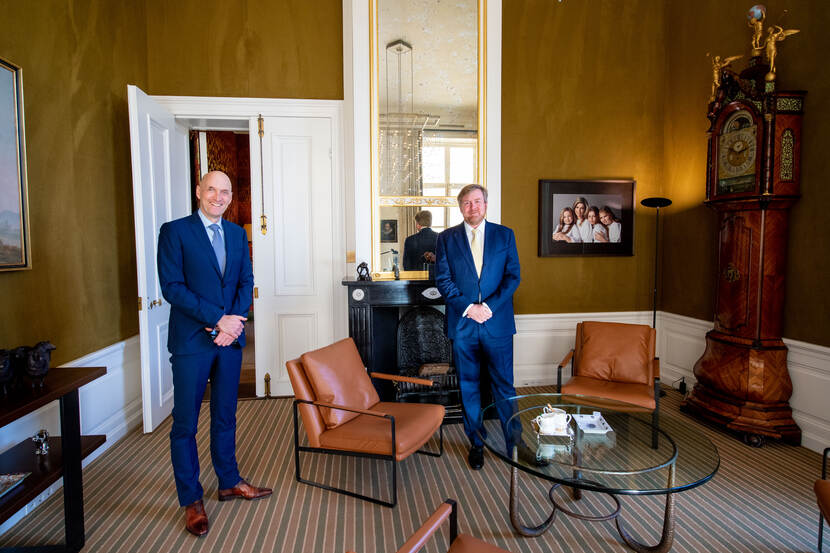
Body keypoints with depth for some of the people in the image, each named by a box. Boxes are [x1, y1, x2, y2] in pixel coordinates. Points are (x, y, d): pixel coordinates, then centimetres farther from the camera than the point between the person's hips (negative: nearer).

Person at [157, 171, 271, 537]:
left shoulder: (237, 234, 11)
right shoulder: (175, 231, -5)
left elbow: (246, 283, 8)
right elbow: (172, 286, -12)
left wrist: (233, 321, -9)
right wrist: (217, 320, -17)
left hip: (230, 337, 5)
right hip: (191, 341, -4)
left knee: (225, 417, 17)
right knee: (186, 423, 6)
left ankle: (229, 482, 33)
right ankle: (191, 501, 22)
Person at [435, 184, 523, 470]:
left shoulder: (504, 235, 6)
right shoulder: (446, 238, 5)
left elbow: (513, 276, 0)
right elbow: (443, 280, 0)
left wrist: (489, 306, -12)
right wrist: (467, 307, -12)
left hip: (497, 322, 0)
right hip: (462, 323, 1)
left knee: (504, 384, 7)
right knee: (468, 386, 10)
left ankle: (514, 441, 24)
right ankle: (476, 443, 25)